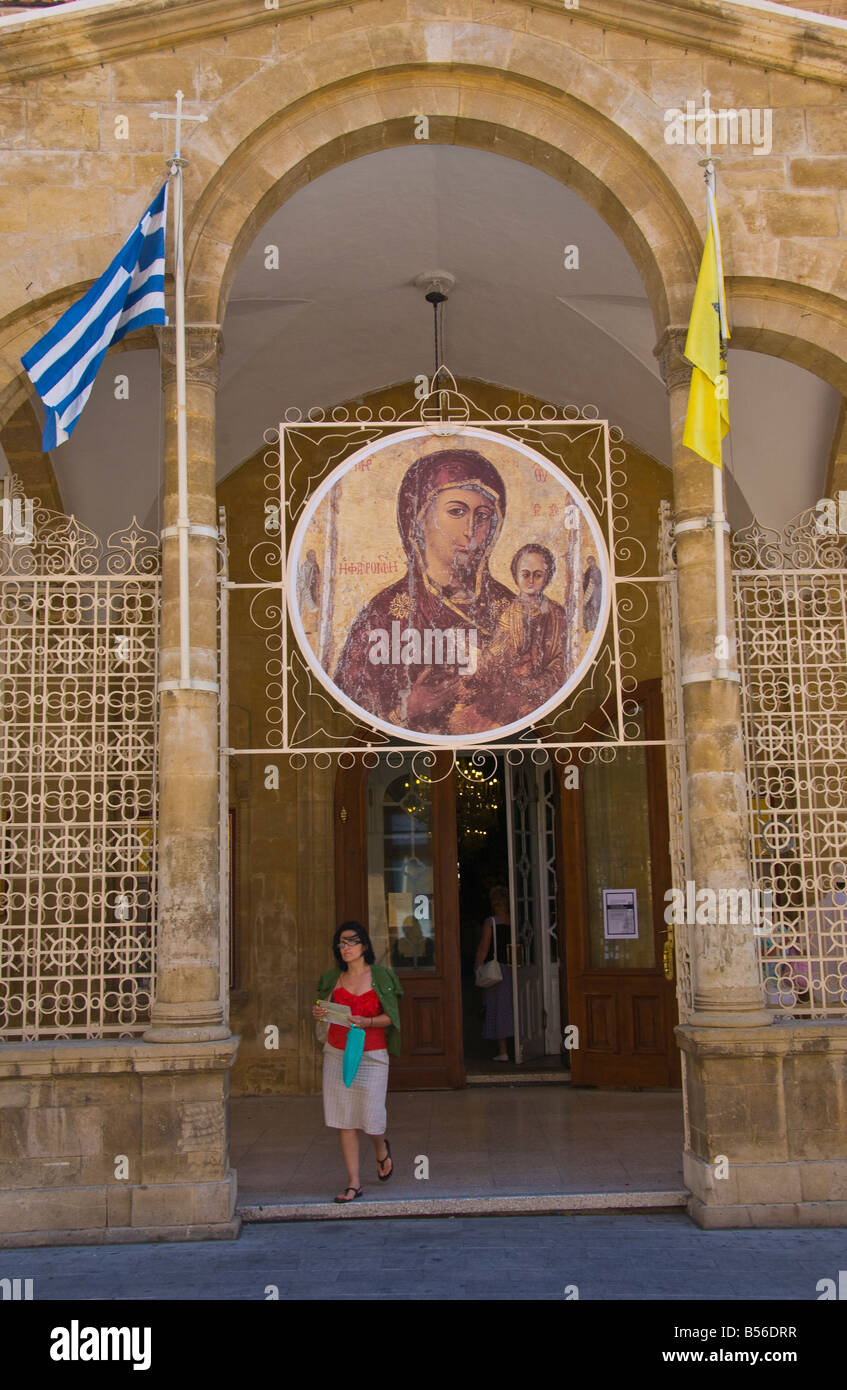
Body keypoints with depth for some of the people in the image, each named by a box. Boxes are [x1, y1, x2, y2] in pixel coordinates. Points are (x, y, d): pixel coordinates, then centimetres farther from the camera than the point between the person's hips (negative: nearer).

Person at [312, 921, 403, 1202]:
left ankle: (382, 1150, 33)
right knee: (344, 1119, 1)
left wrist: (365, 1022, -20)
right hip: (337, 1053, 3)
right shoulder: (333, 978, 7)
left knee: (371, 1115, -3)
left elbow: (390, 1017, -4)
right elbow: (324, 1009, 14)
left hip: (371, 1055, -3)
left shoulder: (380, 976, -3)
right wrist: (318, 1014, -8)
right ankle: (353, 1184, 9)